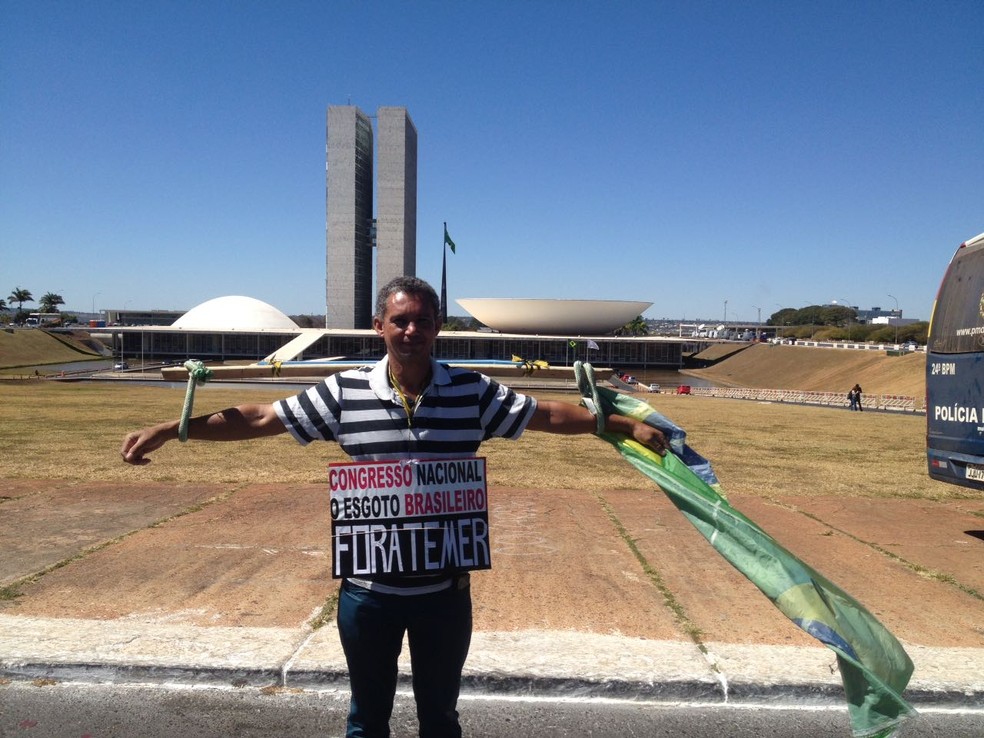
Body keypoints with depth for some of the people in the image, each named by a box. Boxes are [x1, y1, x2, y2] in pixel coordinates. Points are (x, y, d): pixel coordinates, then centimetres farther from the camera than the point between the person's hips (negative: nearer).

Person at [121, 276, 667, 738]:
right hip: (368, 590, 0)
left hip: (444, 590, 0)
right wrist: (170, 429, -8)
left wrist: (626, 425, -5)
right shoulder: (344, 392, -8)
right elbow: (260, 418, -4)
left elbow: (549, 414, -2)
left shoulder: (474, 392, -7)